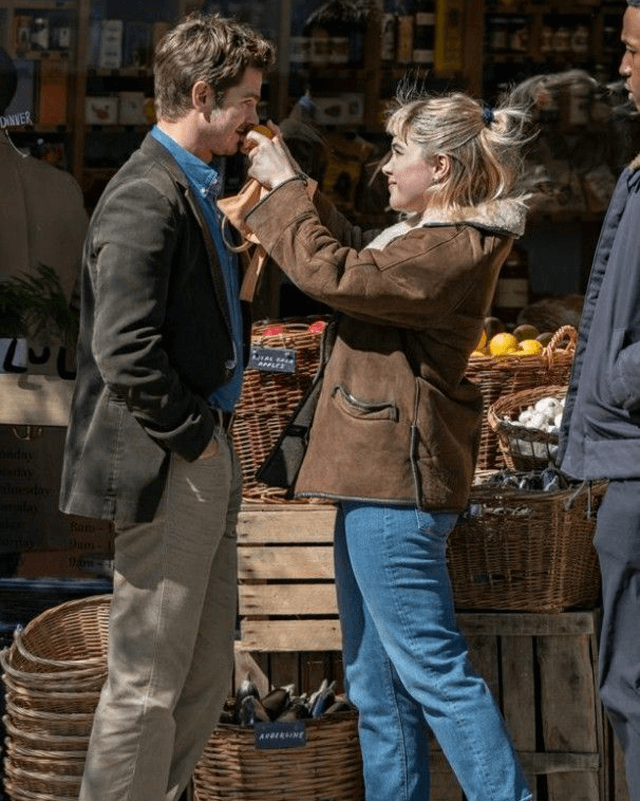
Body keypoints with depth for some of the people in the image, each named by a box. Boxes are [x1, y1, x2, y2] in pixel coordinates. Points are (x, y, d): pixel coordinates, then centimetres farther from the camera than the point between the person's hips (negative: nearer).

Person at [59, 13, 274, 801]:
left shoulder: (191, 189, 14)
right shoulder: (146, 198, -18)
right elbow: (124, 352, -25)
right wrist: (193, 434, -15)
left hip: (203, 461, 10)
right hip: (165, 470, -10)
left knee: (204, 677, 16)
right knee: (147, 685, -2)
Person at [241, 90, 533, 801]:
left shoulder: (456, 249, -17)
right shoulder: (429, 237, 15)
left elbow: (333, 272, -23)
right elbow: (353, 251, 27)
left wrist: (283, 187, -11)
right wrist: (285, 188, 16)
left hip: (395, 476, -11)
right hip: (379, 472, 11)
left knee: (431, 667, -8)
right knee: (375, 679, 15)